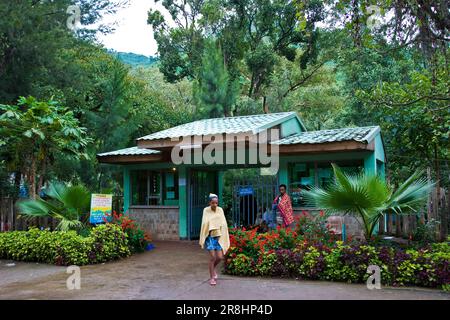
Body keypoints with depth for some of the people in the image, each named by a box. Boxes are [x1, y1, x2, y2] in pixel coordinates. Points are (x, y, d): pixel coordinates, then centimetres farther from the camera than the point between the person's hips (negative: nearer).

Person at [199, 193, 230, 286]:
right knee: (212, 257, -5)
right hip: (210, 236, -3)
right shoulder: (206, 210, -6)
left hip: (218, 236, 3)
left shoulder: (220, 210, 0)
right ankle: (211, 278, 11)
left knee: (220, 257, -1)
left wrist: (224, 238, -4)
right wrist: (202, 240, -7)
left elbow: (223, 224, -1)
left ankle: (213, 269, 30)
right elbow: (204, 224, -7)